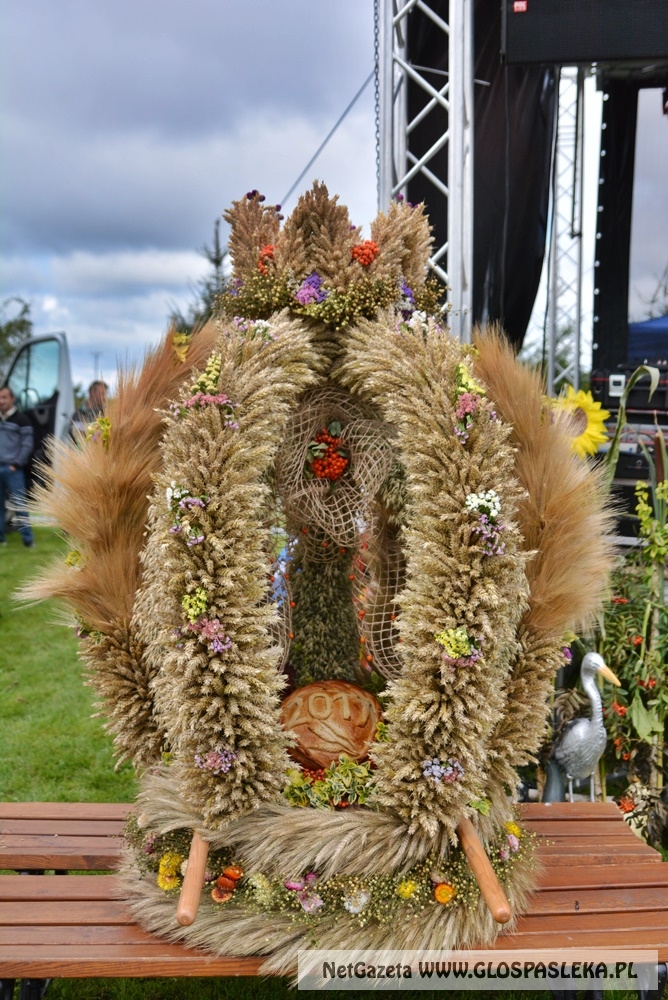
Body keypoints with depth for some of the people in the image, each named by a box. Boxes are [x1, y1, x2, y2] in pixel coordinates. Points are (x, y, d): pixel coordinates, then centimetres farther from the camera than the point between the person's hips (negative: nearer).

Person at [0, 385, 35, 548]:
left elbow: (27, 445, -5)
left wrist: (16, 464, -11)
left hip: (13, 469, -5)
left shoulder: (21, 420, -1)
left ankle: (28, 538, -3)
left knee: (19, 504, -6)